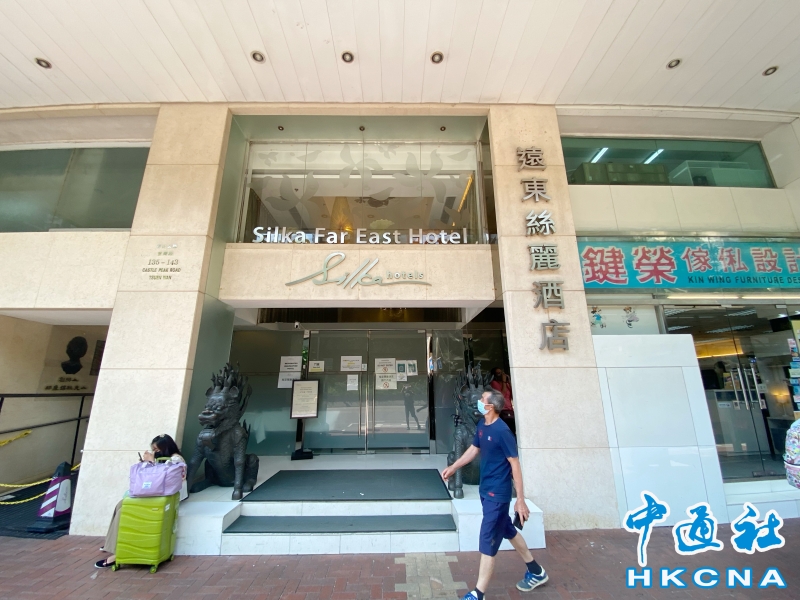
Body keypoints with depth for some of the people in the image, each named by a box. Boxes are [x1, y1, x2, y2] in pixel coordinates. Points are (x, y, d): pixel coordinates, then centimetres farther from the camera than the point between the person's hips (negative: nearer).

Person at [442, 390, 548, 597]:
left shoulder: (502, 431, -24)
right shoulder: (482, 425, 0)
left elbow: (515, 464, -19)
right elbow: (474, 449, 13)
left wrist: (520, 499, -16)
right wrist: (453, 468, 14)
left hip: (497, 493, -9)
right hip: (486, 490, 9)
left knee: (488, 541, 1)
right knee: (508, 531, 24)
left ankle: (478, 594, 17)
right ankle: (536, 572, 45)